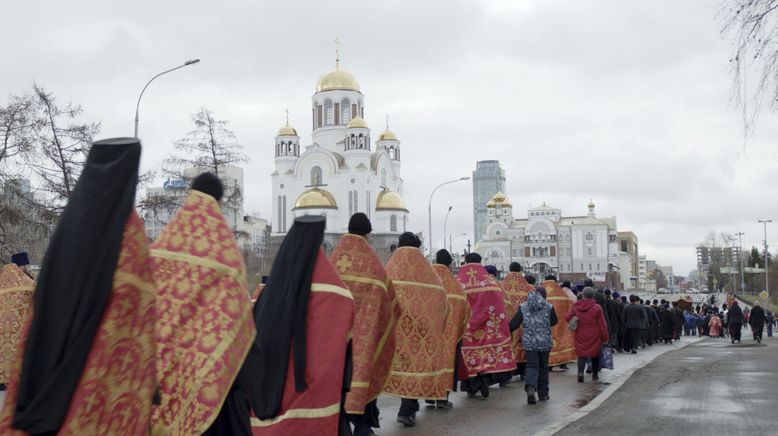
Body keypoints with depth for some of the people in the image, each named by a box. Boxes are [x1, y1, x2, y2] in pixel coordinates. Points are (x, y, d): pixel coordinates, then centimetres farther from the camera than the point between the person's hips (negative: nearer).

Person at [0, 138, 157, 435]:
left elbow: (44, 298, 9)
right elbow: (135, 297, -13)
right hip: (109, 345, -6)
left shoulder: (70, 218, 8)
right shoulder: (128, 226, -9)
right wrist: (147, 368, -8)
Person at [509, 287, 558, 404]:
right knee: (543, 367, 13)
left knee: (532, 366, 1)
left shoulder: (523, 307, 0)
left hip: (529, 342, 1)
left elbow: (514, 323, -2)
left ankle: (530, 387, -26)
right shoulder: (548, 307, -4)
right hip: (544, 342, 0)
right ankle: (543, 394, 19)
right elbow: (554, 321, 12)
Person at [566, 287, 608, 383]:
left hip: (580, 336, 1)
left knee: (581, 354, 6)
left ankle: (580, 371, -17)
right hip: (594, 337, -1)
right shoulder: (597, 308, -9)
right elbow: (602, 324, -7)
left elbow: (567, 318, -1)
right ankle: (595, 374, 23)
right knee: (595, 355, 16)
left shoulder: (576, 307, -3)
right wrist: (605, 337, 1)